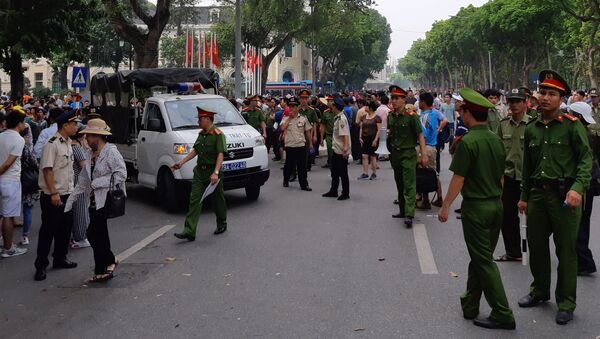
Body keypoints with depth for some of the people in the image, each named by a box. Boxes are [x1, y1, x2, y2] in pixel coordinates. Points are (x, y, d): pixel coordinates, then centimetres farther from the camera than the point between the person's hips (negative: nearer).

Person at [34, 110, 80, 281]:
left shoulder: (68, 143, 11)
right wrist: (54, 193, -23)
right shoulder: (52, 144, -16)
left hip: (67, 194, 8)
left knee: (65, 228, 14)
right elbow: (47, 169, -20)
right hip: (53, 196, -8)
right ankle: (41, 265, 8)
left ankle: (60, 258, 28)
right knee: (48, 230, -1)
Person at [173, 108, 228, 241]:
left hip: (213, 173, -7)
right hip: (199, 171, 7)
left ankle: (222, 224, 32)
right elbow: (195, 150, 22)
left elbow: (221, 155, -22)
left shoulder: (218, 134, -14)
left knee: (218, 200, 10)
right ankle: (189, 231, -5)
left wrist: (215, 173, -32)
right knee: (195, 200, -2)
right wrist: (182, 162, 17)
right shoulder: (201, 134, 11)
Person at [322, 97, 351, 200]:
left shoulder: (341, 119, -19)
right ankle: (333, 191, 28)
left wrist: (345, 150, -28)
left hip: (342, 151, -10)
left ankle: (345, 193, 12)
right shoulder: (337, 118, 10)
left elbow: (345, 135, -25)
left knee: (343, 173, 1)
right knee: (334, 172, 17)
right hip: (336, 149, 10)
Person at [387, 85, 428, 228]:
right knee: (399, 184, 14)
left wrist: (424, 154, -17)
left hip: (408, 153, -7)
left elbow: (420, 135, -12)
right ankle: (402, 210, 26)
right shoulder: (390, 116, 7)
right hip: (395, 154, 7)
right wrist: (389, 134, -1)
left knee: (409, 184, -9)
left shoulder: (411, 116, -12)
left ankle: (409, 215, -12)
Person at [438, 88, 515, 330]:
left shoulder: (467, 142, -17)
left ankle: (503, 315, 4)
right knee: (480, 257, 16)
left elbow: (458, 178, -17)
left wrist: (445, 206, -8)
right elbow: (501, 175, 13)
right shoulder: (496, 140, 6)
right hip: (496, 205, 8)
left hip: (476, 206, -8)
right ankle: (470, 305, 28)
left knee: (483, 261, 1)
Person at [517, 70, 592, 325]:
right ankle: (540, 290, 33)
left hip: (564, 196, -5)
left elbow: (586, 159, -11)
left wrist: (578, 188, -24)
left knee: (566, 250, 3)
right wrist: (524, 196, 17)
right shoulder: (532, 128, 9)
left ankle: (566, 303, 16)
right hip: (538, 194, 5)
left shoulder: (572, 125, -7)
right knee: (536, 246, 14)